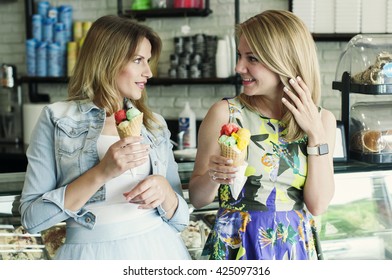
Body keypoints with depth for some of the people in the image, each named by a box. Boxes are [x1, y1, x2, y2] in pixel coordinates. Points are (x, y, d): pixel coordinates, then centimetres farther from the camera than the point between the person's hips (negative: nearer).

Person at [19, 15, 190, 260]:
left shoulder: (155, 124, 6)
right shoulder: (57, 119, -4)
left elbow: (180, 218, 7)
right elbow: (32, 217, -10)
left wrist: (164, 190, -13)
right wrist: (101, 173, -19)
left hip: (158, 249, 3)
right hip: (92, 254, -3)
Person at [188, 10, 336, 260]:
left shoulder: (322, 120, -2)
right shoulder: (225, 113, -9)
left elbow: (318, 204, -8)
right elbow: (197, 198, -4)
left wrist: (316, 134, -12)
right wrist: (213, 177, -24)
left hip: (298, 247, 2)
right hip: (237, 247, -2)